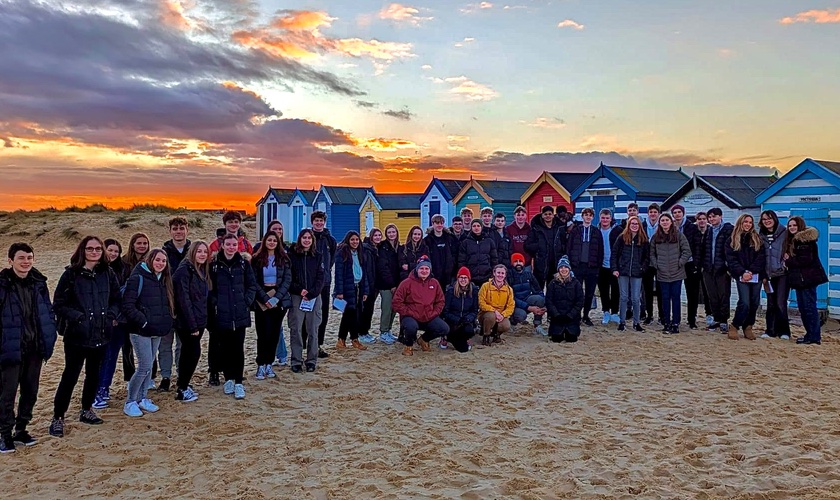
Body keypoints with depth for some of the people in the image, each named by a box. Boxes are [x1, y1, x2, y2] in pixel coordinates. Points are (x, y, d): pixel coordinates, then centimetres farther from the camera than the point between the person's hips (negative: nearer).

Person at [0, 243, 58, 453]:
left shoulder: (38, 282, 5)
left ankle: (21, 429, 28)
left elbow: (48, 310, 13)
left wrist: (50, 337, 6)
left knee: (30, 391, 13)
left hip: (35, 348, 5)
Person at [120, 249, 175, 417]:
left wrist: (166, 322, 7)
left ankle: (142, 398, 25)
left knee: (148, 366, 14)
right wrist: (143, 321, -18)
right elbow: (127, 305, -17)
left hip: (157, 332, 7)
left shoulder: (164, 280, 11)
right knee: (145, 367, -8)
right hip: (141, 332, -7)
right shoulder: (138, 278, -12)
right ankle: (130, 402, 6)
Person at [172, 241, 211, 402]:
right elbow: (183, 299, -20)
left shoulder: (203, 271, 12)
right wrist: (192, 325, -20)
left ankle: (184, 385, 25)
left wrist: (201, 322, 10)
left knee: (188, 353, 15)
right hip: (186, 323, -8)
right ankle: (182, 390, 6)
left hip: (198, 322, 8)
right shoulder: (184, 270, -15)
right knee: (193, 352, -5)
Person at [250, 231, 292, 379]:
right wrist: (264, 297, -12)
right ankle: (261, 365, 4)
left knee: (275, 333, 4)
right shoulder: (257, 259, 3)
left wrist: (276, 297, -12)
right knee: (264, 333, -6)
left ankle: (269, 364, 15)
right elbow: (253, 281, -1)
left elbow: (287, 280, 0)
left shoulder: (283, 259, 5)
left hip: (279, 300, 2)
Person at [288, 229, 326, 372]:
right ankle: (296, 361, 7)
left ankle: (312, 360, 13)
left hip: (314, 297, 1)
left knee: (313, 329, 4)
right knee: (296, 329, -1)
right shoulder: (292, 255, 3)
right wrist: (300, 290, -11)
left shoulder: (318, 256, 7)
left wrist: (311, 293, -10)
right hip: (296, 296, -1)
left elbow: (321, 278, 2)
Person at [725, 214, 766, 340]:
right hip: (741, 276, -3)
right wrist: (742, 272, -13)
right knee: (745, 303, -13)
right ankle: (734, 327, 1)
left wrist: (751, 271, -11)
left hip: (756, 276, 3)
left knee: (754, 303, 3)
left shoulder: (757, 239, 11)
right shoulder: (732, 240, 6)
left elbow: (761, 257, 2)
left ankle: (748, 327, 15)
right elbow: (731, 259, -1)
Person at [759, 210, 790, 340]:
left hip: (782, 273, -3)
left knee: (780, 303, -7)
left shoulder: (784, 233, -1)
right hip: (769, 275, 3)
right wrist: (763, 275, 5)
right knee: (771, 304, 7)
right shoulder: (761, 236, 9)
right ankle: (770, 330, 13)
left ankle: (783, 331, 5)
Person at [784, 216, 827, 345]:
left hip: (807, 278, -10)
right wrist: (789, 261, -2)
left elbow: (806, 260, -19)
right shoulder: (793, 240, 18)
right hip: (800, 279, 10)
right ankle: (811, 335, 18)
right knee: (802, 307, 12)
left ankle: (813, 336, -5)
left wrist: (789, 261, -11)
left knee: (809, 307, -8)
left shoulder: (805, 240, -12)